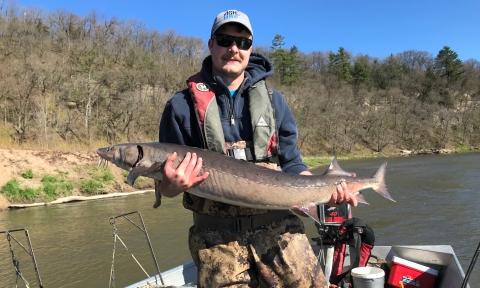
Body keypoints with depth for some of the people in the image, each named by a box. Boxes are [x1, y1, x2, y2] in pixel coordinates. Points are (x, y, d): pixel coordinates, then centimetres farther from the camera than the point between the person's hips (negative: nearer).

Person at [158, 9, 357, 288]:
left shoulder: (274, 101, 7)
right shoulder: (182, 106, 0)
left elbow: (290, 163, 10)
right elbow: (165, 185, 2)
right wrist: (174, 184, -21)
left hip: (277, 225, 2)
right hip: (216, 234, -1)